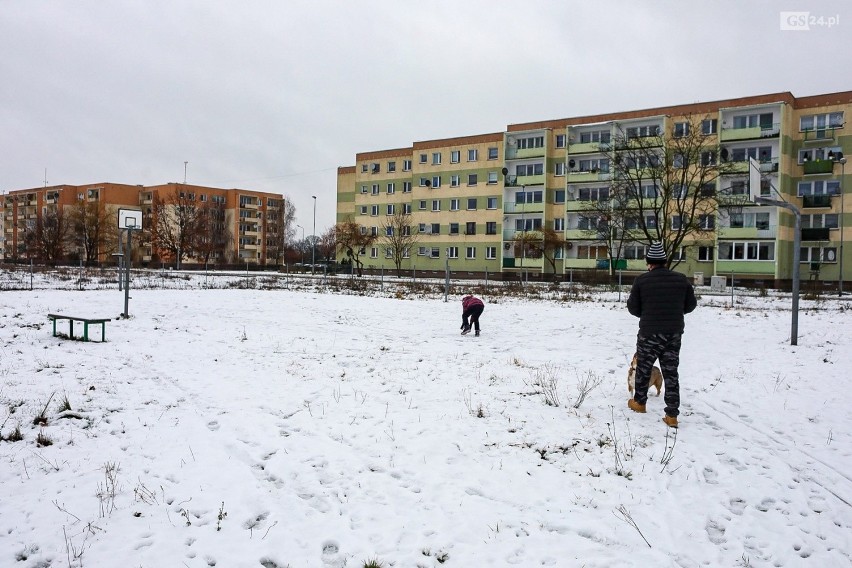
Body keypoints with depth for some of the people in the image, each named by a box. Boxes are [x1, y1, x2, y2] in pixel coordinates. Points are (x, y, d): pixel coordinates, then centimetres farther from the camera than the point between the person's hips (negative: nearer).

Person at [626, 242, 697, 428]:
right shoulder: (681, 279, -1)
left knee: (643, 368, 17)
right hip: (674, 333, 3)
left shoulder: (642, 280, -9)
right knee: (671, 373, 7)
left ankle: (639, 402, 33)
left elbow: (632, 308, -3)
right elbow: (690, 305, 7)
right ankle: (672, 415, 6)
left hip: (649, 333, -2)